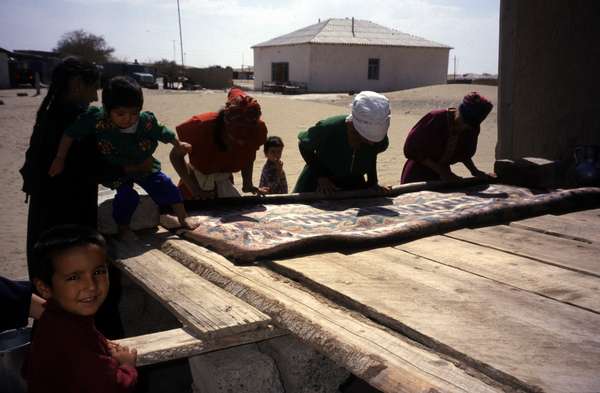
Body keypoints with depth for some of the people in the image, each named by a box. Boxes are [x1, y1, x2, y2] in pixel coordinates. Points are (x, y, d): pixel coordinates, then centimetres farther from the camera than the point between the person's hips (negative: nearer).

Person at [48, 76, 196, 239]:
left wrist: (178, 145, 10)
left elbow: (163, 133, -4)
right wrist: (60, 159, -14)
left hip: (144, 166, 3)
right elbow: (70, 134, -19)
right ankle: (123, 228, 7)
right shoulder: (97, 118, -31)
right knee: (127, 196, -21)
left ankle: (183, 220, 21)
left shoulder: (147, 121, -25)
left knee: (166, 187, 1)